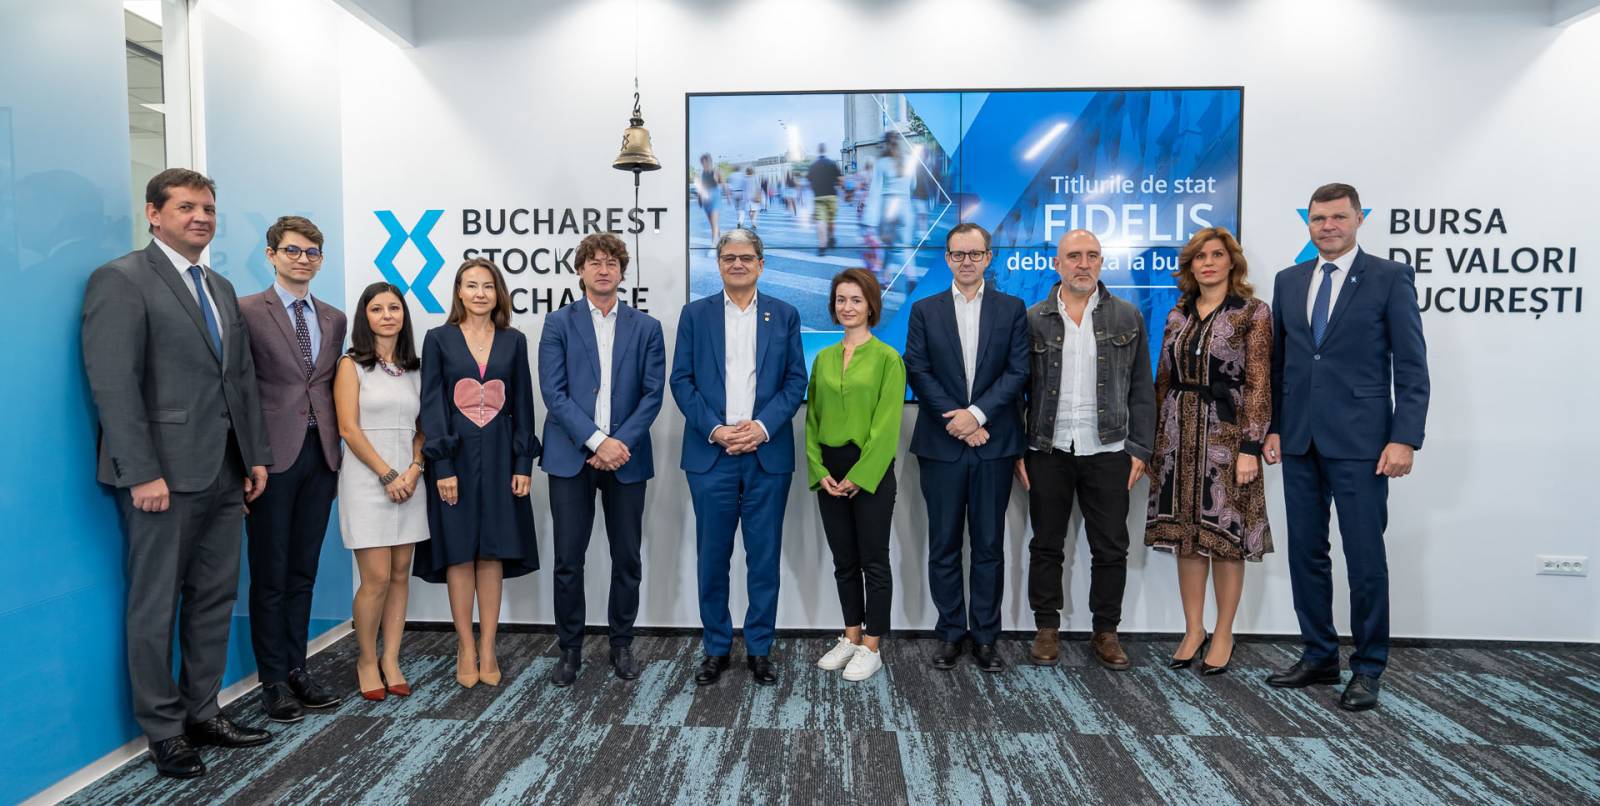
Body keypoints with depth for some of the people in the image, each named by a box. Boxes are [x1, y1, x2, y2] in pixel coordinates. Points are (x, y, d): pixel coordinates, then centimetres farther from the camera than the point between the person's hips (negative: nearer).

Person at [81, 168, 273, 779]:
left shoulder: (222, 289, 17)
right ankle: (163, 731, 18)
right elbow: (113, 384, -14)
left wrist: (256, 456, 11)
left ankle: (201, 712, 26)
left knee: (215, 599, 13)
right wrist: (142, 473, -18)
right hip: (164, 475, -7)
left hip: (225, 475, 7)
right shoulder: (121, 280, -6)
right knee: (156, 607, 5)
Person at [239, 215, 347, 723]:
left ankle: (296, 669, 23)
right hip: (272, 455, -5)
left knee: (303, 571, 13)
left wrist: (335, 452, 9)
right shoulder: (247, 312, -4)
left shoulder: (334, 319, 12)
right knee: (270, 575, 5)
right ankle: (273, 680, 16)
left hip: (320, 454, 5)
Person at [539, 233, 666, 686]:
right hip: (570, 457, -1)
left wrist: (620, 442, -12)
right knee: (568, 560, 3)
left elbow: (652, 394, 1)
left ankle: (622, 645, 24)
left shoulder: (646, 328, 8)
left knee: (627, 559, 8)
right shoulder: (559, 324, 4)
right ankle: (570, 649, 18)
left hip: (625, 457, 1)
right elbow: (554, 392, -5)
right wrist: (596, 441, -15)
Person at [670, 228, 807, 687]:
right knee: (712, 558, 6)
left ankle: (759, 649, 19)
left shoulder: (785, 315, 7)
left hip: (768, 454, 0)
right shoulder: (695, 314, 7)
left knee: (764, 557, 6)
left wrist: (762, 426, -12)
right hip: (711, 454, 0)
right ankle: (716, 649, 20)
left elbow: (796, 381, 3)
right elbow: (681, 380, 2)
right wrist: (715, 429, -11)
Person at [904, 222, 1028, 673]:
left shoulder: (1012, 309, 7)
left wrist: (978, 413, -13)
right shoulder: (925, 311, 7)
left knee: (989, 545, 6)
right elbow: (918, 371, -1)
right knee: (944, 545, 6)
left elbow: (1017, 371, -2)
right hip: (941, 444, 0)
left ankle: (985, 636, 16)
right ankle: (950, 633, 17)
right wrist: (955, 419, -11)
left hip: (993, 444, 0)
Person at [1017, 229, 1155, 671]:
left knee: (1111, 548, 6)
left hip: (1108, 452, 0)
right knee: (1046, 546, 8)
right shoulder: (1033, 319, 3)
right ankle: (1047, 629, 21)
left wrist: (1139, 448, -1)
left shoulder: (1127, 317, 5)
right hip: (1048, 452, 0)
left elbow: (1141, 389, 6)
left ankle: (1106, 631, 21)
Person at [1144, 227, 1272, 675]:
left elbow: (1258, 384, -8)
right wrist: (1155, 439, 10)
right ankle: (1193, 631, 18)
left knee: (1225, 533, 2)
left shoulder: (1253, 312, -3)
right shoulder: (1178, 315, 11)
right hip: (1178, 434, 4)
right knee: (1184, 533, 7)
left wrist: (1250, 447, -14)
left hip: (1226, 434, -4)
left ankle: (1223, 635, 16)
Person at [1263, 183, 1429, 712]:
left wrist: (1404, 438, -12)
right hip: (1299, 441, 5)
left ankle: (1367, 669, 15)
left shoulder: (1390, 277, -1)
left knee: (1365, 557, 1)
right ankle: (1319, 657, 23)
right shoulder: (1288, 281, 12)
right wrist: (1273, 427, 8)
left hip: (1359, 441, -4)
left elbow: (1412, 366, -5)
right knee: (1306, 552, 10)